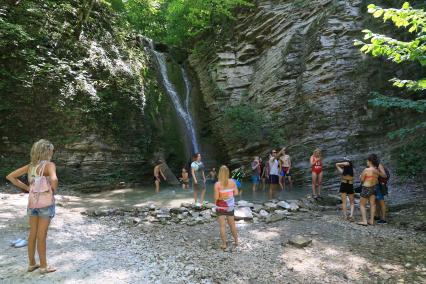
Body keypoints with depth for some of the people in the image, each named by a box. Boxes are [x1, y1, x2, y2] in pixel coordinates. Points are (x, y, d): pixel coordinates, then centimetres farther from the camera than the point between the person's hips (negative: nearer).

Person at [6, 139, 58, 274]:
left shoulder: (30, 166, 5)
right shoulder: (49, 165, -16)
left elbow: (10, 176, 9)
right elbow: (54, 179, -35)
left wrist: (26, 188, 8)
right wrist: (54, 190, -14)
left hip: (32, 202, 6)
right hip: (46, 203, -6)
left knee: (33, 234, 18)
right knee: (41, 236, 5)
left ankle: (32, 263, 32)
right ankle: (43, 266, 20)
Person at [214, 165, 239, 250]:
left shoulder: (217, 184, -19)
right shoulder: (232, 182, -9)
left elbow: (216, 197, -19)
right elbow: (236, 193, -5)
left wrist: (215, 201, 2)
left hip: (220, 207, -3)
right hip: (230, 206, 4)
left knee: (222, 225, 8)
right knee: (232, 224, 20)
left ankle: (224, 244, 14)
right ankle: (236, 240, 34)